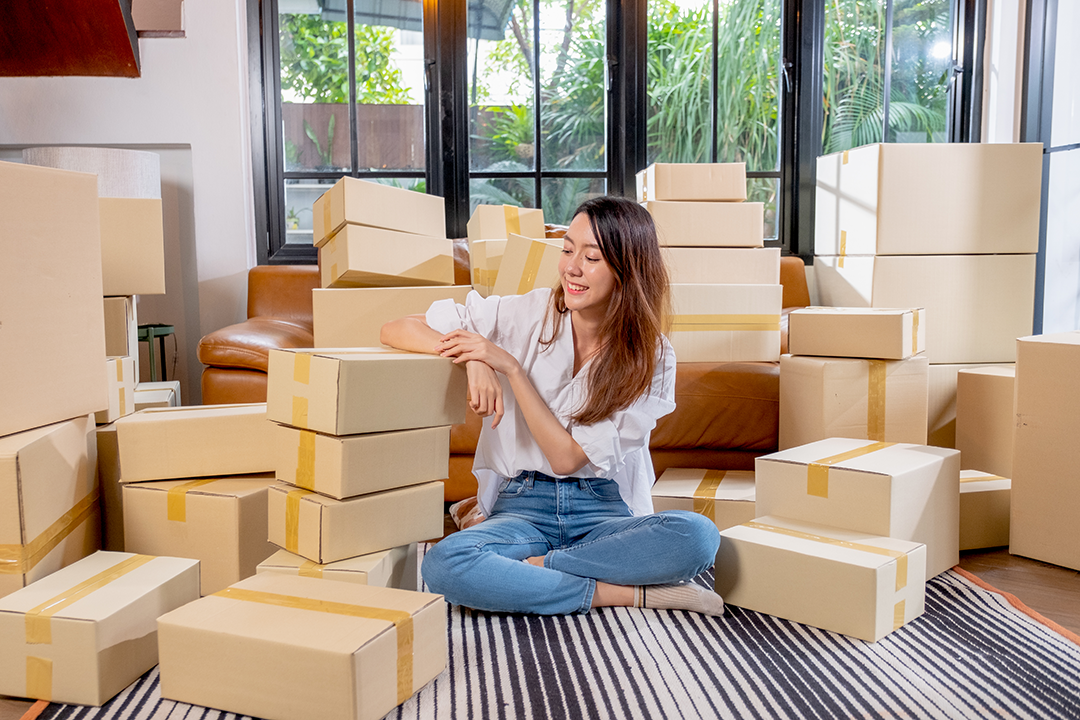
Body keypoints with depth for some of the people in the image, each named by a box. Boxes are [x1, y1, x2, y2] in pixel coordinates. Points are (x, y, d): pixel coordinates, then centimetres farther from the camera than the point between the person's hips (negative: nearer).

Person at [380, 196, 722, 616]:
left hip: (605, 511, 0)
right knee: (443, 567, -32)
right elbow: (396, 330, -3)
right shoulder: (526, 315, -3)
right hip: (522, 506, 1)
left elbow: (568, 457, -11)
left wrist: (510, 365, -17)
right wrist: (474, 359, -20)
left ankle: (533, 568, -17)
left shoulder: (652, 357, -4)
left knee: (697, 535, -31)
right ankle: (633, 593, -19)